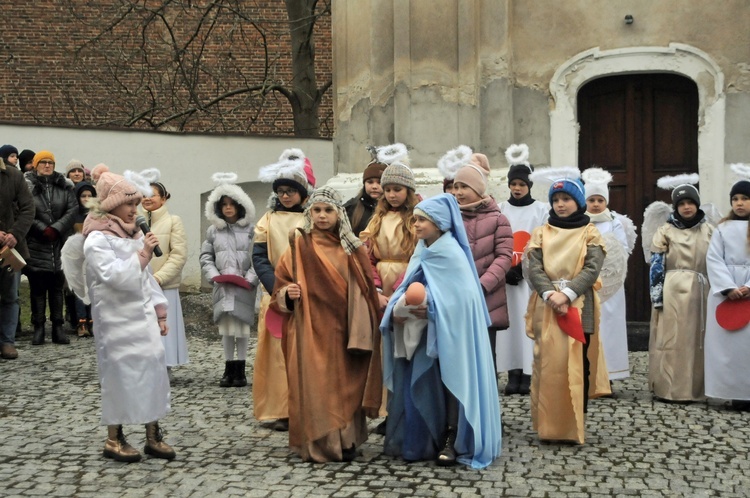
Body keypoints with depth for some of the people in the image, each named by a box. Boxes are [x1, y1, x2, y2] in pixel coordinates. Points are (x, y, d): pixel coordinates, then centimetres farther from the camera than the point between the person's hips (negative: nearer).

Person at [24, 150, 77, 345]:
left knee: (57, 287, 5)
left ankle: (58, 328, 9)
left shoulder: (64, 186, 9)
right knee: (37, 288, 1)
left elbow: (73, 209, 0)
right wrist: (43, 229, -14)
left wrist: (56, 229, -10)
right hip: (36, 245, -2)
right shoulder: (27, 186, 0)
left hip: (59, 244, 2)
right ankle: (38, 328, 6)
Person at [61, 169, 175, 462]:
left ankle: (153, 436, 12)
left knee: (152, 370, 4)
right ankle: (114, 440, 12)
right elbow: (115, 277, -21)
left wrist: (159, 313, 14)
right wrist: (142, 255, -20)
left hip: (143, 317, 7)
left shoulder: (134, 235, 12)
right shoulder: (97, 240, -10)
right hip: (117, 320, -7)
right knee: (120, 373, -1)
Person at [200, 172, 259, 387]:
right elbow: (206, 257, 10)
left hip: (244, 288, -2)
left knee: (243, 327, 0)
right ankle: (229, 368, 14)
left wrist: (250, 279, -13)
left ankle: (240, 369, 8)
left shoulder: (250, 229, -1)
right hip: (222, 287, 3)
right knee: (226, 327, 6)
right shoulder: (213, 230, 9)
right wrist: (214, 275, -5)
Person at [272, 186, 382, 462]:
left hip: (344, 330, 2)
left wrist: (362, 330, -6)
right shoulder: (300, 247, 2)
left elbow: (365, 289, 5)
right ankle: (318, 444, 5)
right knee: (315, 384, -3)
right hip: (312, 329, -2)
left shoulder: (352, 248, 7)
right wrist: (287, 293, -20)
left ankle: (346, 441, 17)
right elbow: (281, 285, 4)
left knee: (346, 384, 5)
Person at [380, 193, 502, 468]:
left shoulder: (451, 254, -13)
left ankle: (455, 440, 9)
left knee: (451, 380, 0)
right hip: (426, 331, 7)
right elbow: (410, 287, 9)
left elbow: (460, 298, -18)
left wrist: (432, 309, -24)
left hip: (450, 331, -7)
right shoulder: (423, 252, 9)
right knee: (423, 382, 7)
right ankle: (424, 439, 17)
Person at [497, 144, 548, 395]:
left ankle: (528, 374, -1)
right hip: (505, 276, 2)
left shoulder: (541, 210, 5)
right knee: (510, 322, -1)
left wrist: (523, 268, -11)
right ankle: (513, 374, 2)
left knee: (529, 320, -4)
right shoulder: (500, 210, 10)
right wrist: (505, 271, -9)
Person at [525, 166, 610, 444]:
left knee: (578, 365, -2)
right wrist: (550, 294, -17)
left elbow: (592, 270, -6)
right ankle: (548, 427, 5)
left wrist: (567, 294, -19)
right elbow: (534, 269, 1)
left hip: (579, 308, -1)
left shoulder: (590, 234, 8)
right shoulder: (541, 234, 13)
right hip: (547, 308, 1)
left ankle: (576, 427, 4)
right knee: (548, 364, -1)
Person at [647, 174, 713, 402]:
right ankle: (667, 388, 0)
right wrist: (657, 297, -10)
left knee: (697, 340, 5)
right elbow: (656, 267, -3)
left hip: (700, 293, 3)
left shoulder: (709, 231, 10)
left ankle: (695, 388, 13)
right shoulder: (665, 231, 1)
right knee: (670, 339, -3)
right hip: (672, 292, -3)